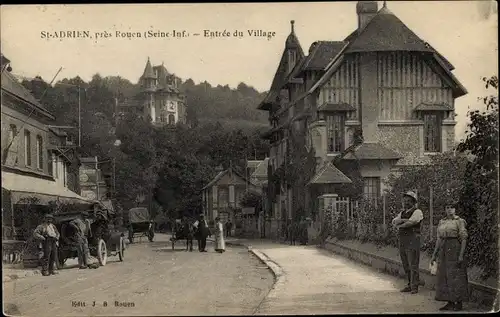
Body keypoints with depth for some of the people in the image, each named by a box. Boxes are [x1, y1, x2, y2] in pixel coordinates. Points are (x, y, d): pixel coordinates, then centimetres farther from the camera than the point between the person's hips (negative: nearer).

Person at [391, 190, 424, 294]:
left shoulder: (417, 212, -3)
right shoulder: (402, 213, 20)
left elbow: (410, 222, -17)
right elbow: (394, 221, 4)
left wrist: (399, 225, -1)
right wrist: (404, 220, -13)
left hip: (412, 241, -7)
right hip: (402, 241, 7)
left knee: (413, 265, -8)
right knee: (406, 265, 9)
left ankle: (414, 287, -5)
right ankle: (410, 285, 16)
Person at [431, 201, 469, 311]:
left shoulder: (459, 221, -5)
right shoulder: (442, 222, 13)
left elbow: (464, 239, -9)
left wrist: (461, 255, -18)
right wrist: (434, 255, 10)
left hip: (455, 248, -7)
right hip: (444, 250, 7)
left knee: (456, 276, -5)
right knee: (445, 276, 6)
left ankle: (459, 303, 2)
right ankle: (450, 303, 12)